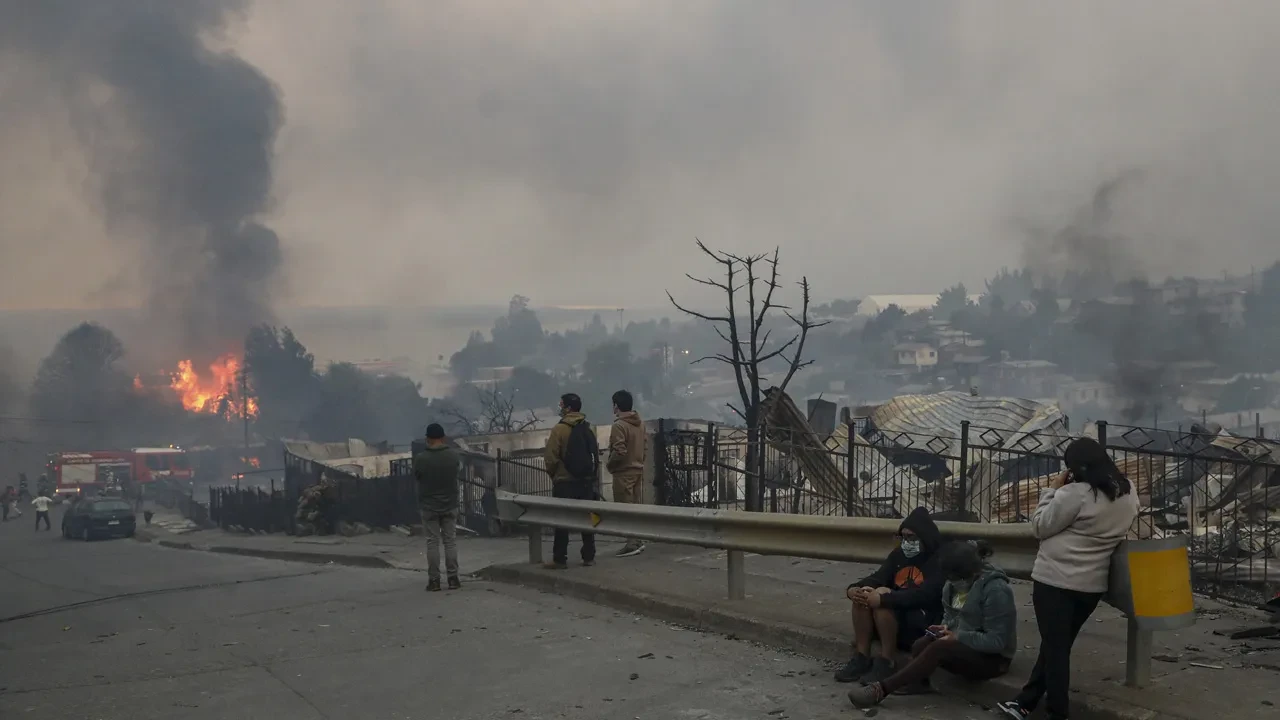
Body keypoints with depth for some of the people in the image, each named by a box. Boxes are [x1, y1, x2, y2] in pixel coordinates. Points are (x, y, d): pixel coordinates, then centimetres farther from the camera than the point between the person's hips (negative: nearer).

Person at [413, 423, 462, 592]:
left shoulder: (420, 458, -15)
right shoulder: (453, 456, -6)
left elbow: (416, 476, 3)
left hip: (429, 507, -2)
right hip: (450, 506, 2)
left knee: (432, 543, 4)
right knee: (450, 541, 8)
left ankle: (434, 580, 4)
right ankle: (453, 578, 8)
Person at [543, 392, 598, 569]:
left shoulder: (559, 429, -11)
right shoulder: (589, 428, 6)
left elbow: (551, 458, -10)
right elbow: (595, 455, 8)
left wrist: (552, 474, 7)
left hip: (565, 482, -5)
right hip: (586, 481, 5)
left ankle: (560, 559, 0)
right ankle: (589, 557, 11)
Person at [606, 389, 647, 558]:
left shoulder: (619, 425, -18)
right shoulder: (640, 423, 9)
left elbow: (619, 451, -22)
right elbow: (645, 446, 12)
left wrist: (609, 464, -7)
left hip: (623, 472, -8)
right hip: (638, 470, 9)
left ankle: (632, 543, -5)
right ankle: (638, 540, 18)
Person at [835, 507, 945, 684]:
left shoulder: (938, 560, -13)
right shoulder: (899, 554, 12)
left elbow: (925, 594, -27)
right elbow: (879, 577, 2)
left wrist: (884, 598, -35)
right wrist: (854, 588, -21)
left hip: (924, 621, -8)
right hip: (897, 611, 8)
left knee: (883, 604, -32)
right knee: (863, 597, -17)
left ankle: (885, 664, -22)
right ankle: (861, 658, -14)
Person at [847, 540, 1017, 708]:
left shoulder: (995, 590, -23)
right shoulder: (956, 583, 0)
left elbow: (996, 641, -24)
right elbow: (950, 614, 16)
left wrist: (958, 636, -25)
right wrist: (947, 628, -7)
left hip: (992, 658, -8)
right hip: (964, 644, 8)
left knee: (939, 648, -33)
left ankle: (882, 689, -33)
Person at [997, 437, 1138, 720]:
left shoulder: (1075, 493, -21)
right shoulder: (1128, 494, 3)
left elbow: (1041, 527, -11)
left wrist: (1052, 490, -3)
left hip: (1056, 580, -8)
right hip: (1092, 583, 8)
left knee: (1055, 646, 2)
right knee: (1059, 645, 16)